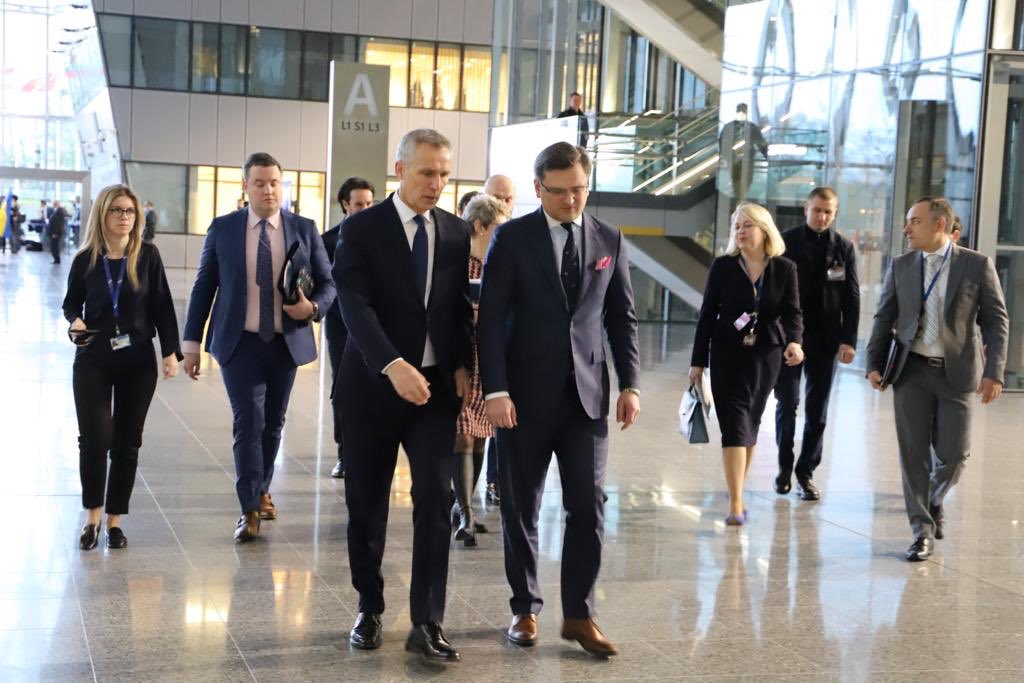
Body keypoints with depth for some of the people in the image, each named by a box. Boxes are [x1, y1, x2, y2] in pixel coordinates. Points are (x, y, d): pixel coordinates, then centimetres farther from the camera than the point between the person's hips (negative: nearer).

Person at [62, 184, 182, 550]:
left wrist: (171, 351, -5)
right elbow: (71, 302, 12)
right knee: (94, 438, -9)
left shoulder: (148, 256, -1)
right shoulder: (85, 259, 0)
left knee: (127, 442, 5)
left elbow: (162, 307, 2)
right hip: (93, 360, 0)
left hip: (138, 361, 0)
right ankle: (92, 516, 9)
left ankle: (115, 520, 15)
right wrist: (75, 321, -9)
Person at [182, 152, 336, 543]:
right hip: (239, 342, -2)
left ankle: (261, 490, 33)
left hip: (286, 343, 2)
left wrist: (312, 307, -17)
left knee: (273, 422, 13)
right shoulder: (223, 229, 0)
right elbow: (203, 287, 3)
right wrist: (191, 343, 0)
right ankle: (250, 510, -6)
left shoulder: (304, 230, 2)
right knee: (248, 421, -10)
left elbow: (328, 283, 5)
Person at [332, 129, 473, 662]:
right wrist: (392, 366, -30)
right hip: (373, 384, -2)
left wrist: (462, 366, -1)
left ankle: (426, 624, -4)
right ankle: (369, 607, 25)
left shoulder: (457, 232, 7)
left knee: (435, 498, -8)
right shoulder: (361, 228, -5)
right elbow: (355, 306, -17)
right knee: (367, 504, 8)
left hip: (436, 385, 2)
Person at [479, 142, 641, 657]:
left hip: (587, 393, 2)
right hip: (526, 394, -2)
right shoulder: (512, 238, -3)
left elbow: (622, 319, 10)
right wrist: (495, 390, -15)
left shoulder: (610, 241, 7)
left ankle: (579, 615, 10)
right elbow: (491, 319, -7)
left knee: (588, 507, -1)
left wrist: (630, 384, 2)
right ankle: (524, 608, 21)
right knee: (520, 508, 7)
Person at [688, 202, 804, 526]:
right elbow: (708, 314, 0)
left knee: (751, 424, 11)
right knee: (735, 425, -10)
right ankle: (736, 504, -12)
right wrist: (698, 361, -1)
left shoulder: (785, 269, 1)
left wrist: (794, 341, -22)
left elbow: (792, 312, -1)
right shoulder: (723, 267, -2)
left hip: (766, 355, 2)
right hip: (728, 355, -2)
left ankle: (738, 493, 28)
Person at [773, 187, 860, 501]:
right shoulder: (786, 242, -1)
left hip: (826, 339, 1)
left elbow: (852, 298, 3)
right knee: (787, 403, 2)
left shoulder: (844, 248, 4)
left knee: (817, 410, 4)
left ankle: (806, 472, 12)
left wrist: (848, 340, -4)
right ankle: (785, 466, 17)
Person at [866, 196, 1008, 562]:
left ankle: (934, 500, 33)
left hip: (955, 373, -1)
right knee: (913, 453, 0)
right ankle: (923, 530, 10)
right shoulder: (901, 266, 4)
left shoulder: (977, 265, -2)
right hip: (911, 371, 2)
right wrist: (875, 364, 3)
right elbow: (884, 318, 10)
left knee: (953, 454, 1)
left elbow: (996, 321, -1)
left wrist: (993, 371, -8)